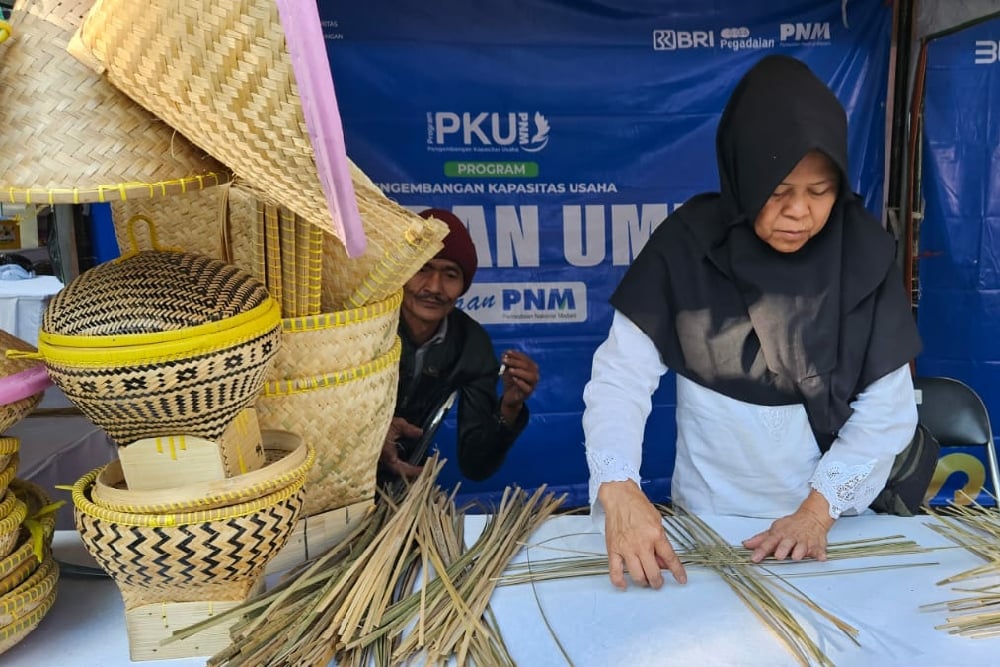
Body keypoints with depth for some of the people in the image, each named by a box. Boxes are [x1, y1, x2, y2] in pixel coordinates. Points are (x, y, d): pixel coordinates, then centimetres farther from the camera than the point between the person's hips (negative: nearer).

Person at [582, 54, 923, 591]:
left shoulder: (863, 254, -11)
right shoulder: (687, 244, -15)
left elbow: (889, 407, -9)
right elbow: (621, 375, -19)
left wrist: (820, 506, -19)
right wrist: (617, 487, -34)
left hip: (827, 518, 1)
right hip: (706, 515, 0)